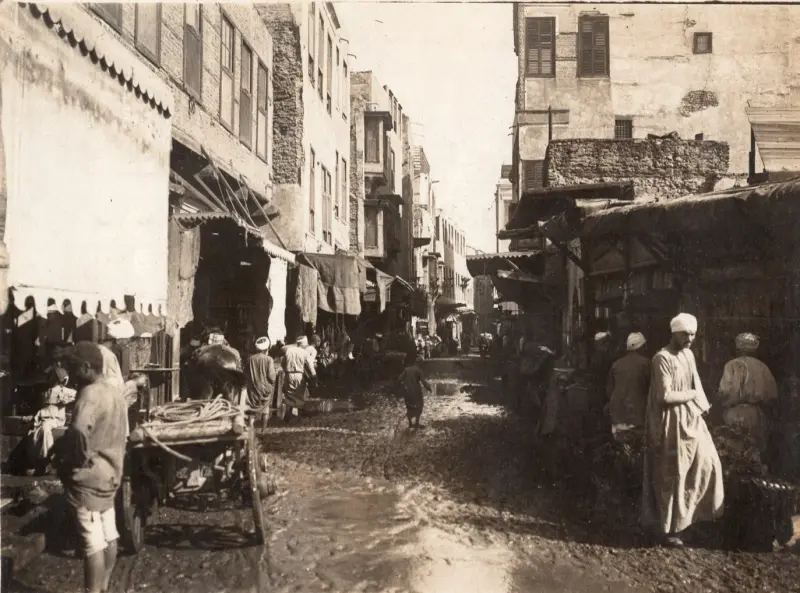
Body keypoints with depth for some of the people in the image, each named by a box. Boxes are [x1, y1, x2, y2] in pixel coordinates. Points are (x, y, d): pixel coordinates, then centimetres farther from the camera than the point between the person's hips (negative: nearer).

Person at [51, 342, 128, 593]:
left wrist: (77, 457, -21)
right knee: (109, 536, 17)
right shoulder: (114, 389, 9)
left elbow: (79, 430, -37)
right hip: (110, 473, 10)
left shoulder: (90, 394, -20)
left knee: (93, 542, -3)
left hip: (89, 477, -10)